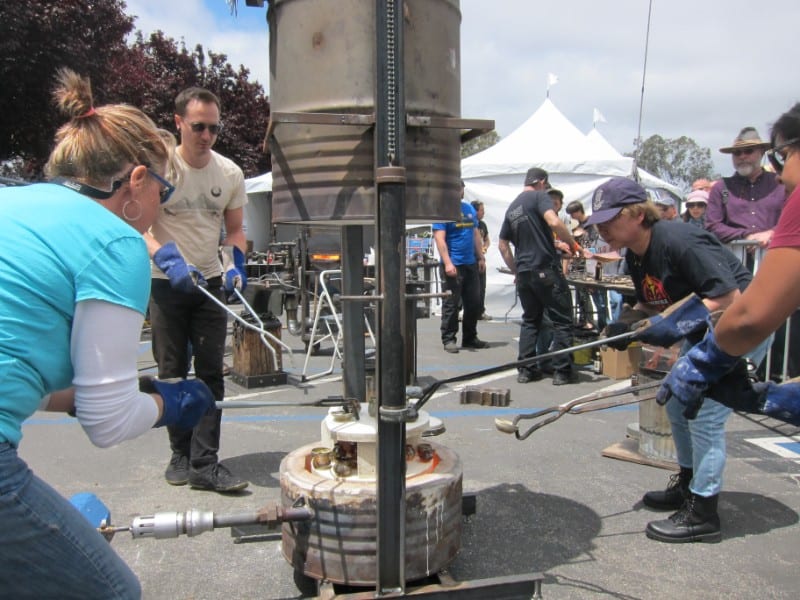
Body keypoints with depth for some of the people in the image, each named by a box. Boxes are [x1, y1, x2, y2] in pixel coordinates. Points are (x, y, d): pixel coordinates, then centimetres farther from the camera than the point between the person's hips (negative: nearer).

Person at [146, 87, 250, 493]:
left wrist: (235, 262, -9)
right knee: (172, 372, 6)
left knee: (211, 372, -2)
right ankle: (180, 454, 22)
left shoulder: (230, 173, 2)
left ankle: (204, 463, 3)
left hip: (211, 282, 3)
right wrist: (165, 257, -28)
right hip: (166, 283, -2)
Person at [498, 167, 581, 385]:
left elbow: (502, 245, 20)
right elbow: (554, 222, -22)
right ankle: (562, 370, 2)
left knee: (530, 320, 15)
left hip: (523, 273, 7)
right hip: (546, 269, -7)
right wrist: (573, 244, -10)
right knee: (562, 320, 2)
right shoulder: (539, 196, -4)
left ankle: (526, 369, 13)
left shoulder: (512, 208, 17)